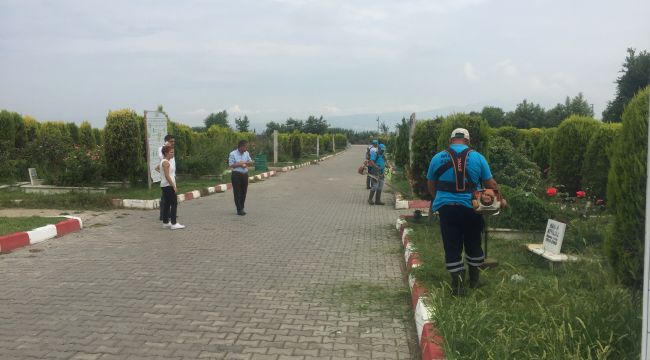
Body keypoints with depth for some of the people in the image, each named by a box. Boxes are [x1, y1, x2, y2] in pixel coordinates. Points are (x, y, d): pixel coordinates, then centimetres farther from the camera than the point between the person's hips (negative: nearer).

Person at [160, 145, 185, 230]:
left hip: (166, 186, 10)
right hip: (168, 185, -10)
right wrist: (173, 186, -21)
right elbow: (167, 176, -21)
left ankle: (165, 222, 19)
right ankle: (174, 224, -10)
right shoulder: (166, 162, -15)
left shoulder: (165, 161, 15)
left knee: (167, 204, 14)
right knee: (174, 204, -9)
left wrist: (173, 185, 18)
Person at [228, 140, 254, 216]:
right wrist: (240, 164, -14)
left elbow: (251, 163, 10)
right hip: (236, 175, -5)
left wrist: (244, 162, -9)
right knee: (237, 193, -3)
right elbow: (231, 165, -11)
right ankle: (239, 210, -1)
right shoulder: (233, 154, -8)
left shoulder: (246, 153, 8)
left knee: (244, 192, 8)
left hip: (245, 174, 5)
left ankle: (242, 208, 19)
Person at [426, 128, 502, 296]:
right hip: (471, 207, 1)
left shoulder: (438, 158, 2)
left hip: (446, 208, -1)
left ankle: (458, 286, 6)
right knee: (473, 245, 18)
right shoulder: (477, 157, 0)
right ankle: (474, 281, 30)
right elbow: (491, 184, 2)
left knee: (452, 248, 6)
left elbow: (430, 186, 12)